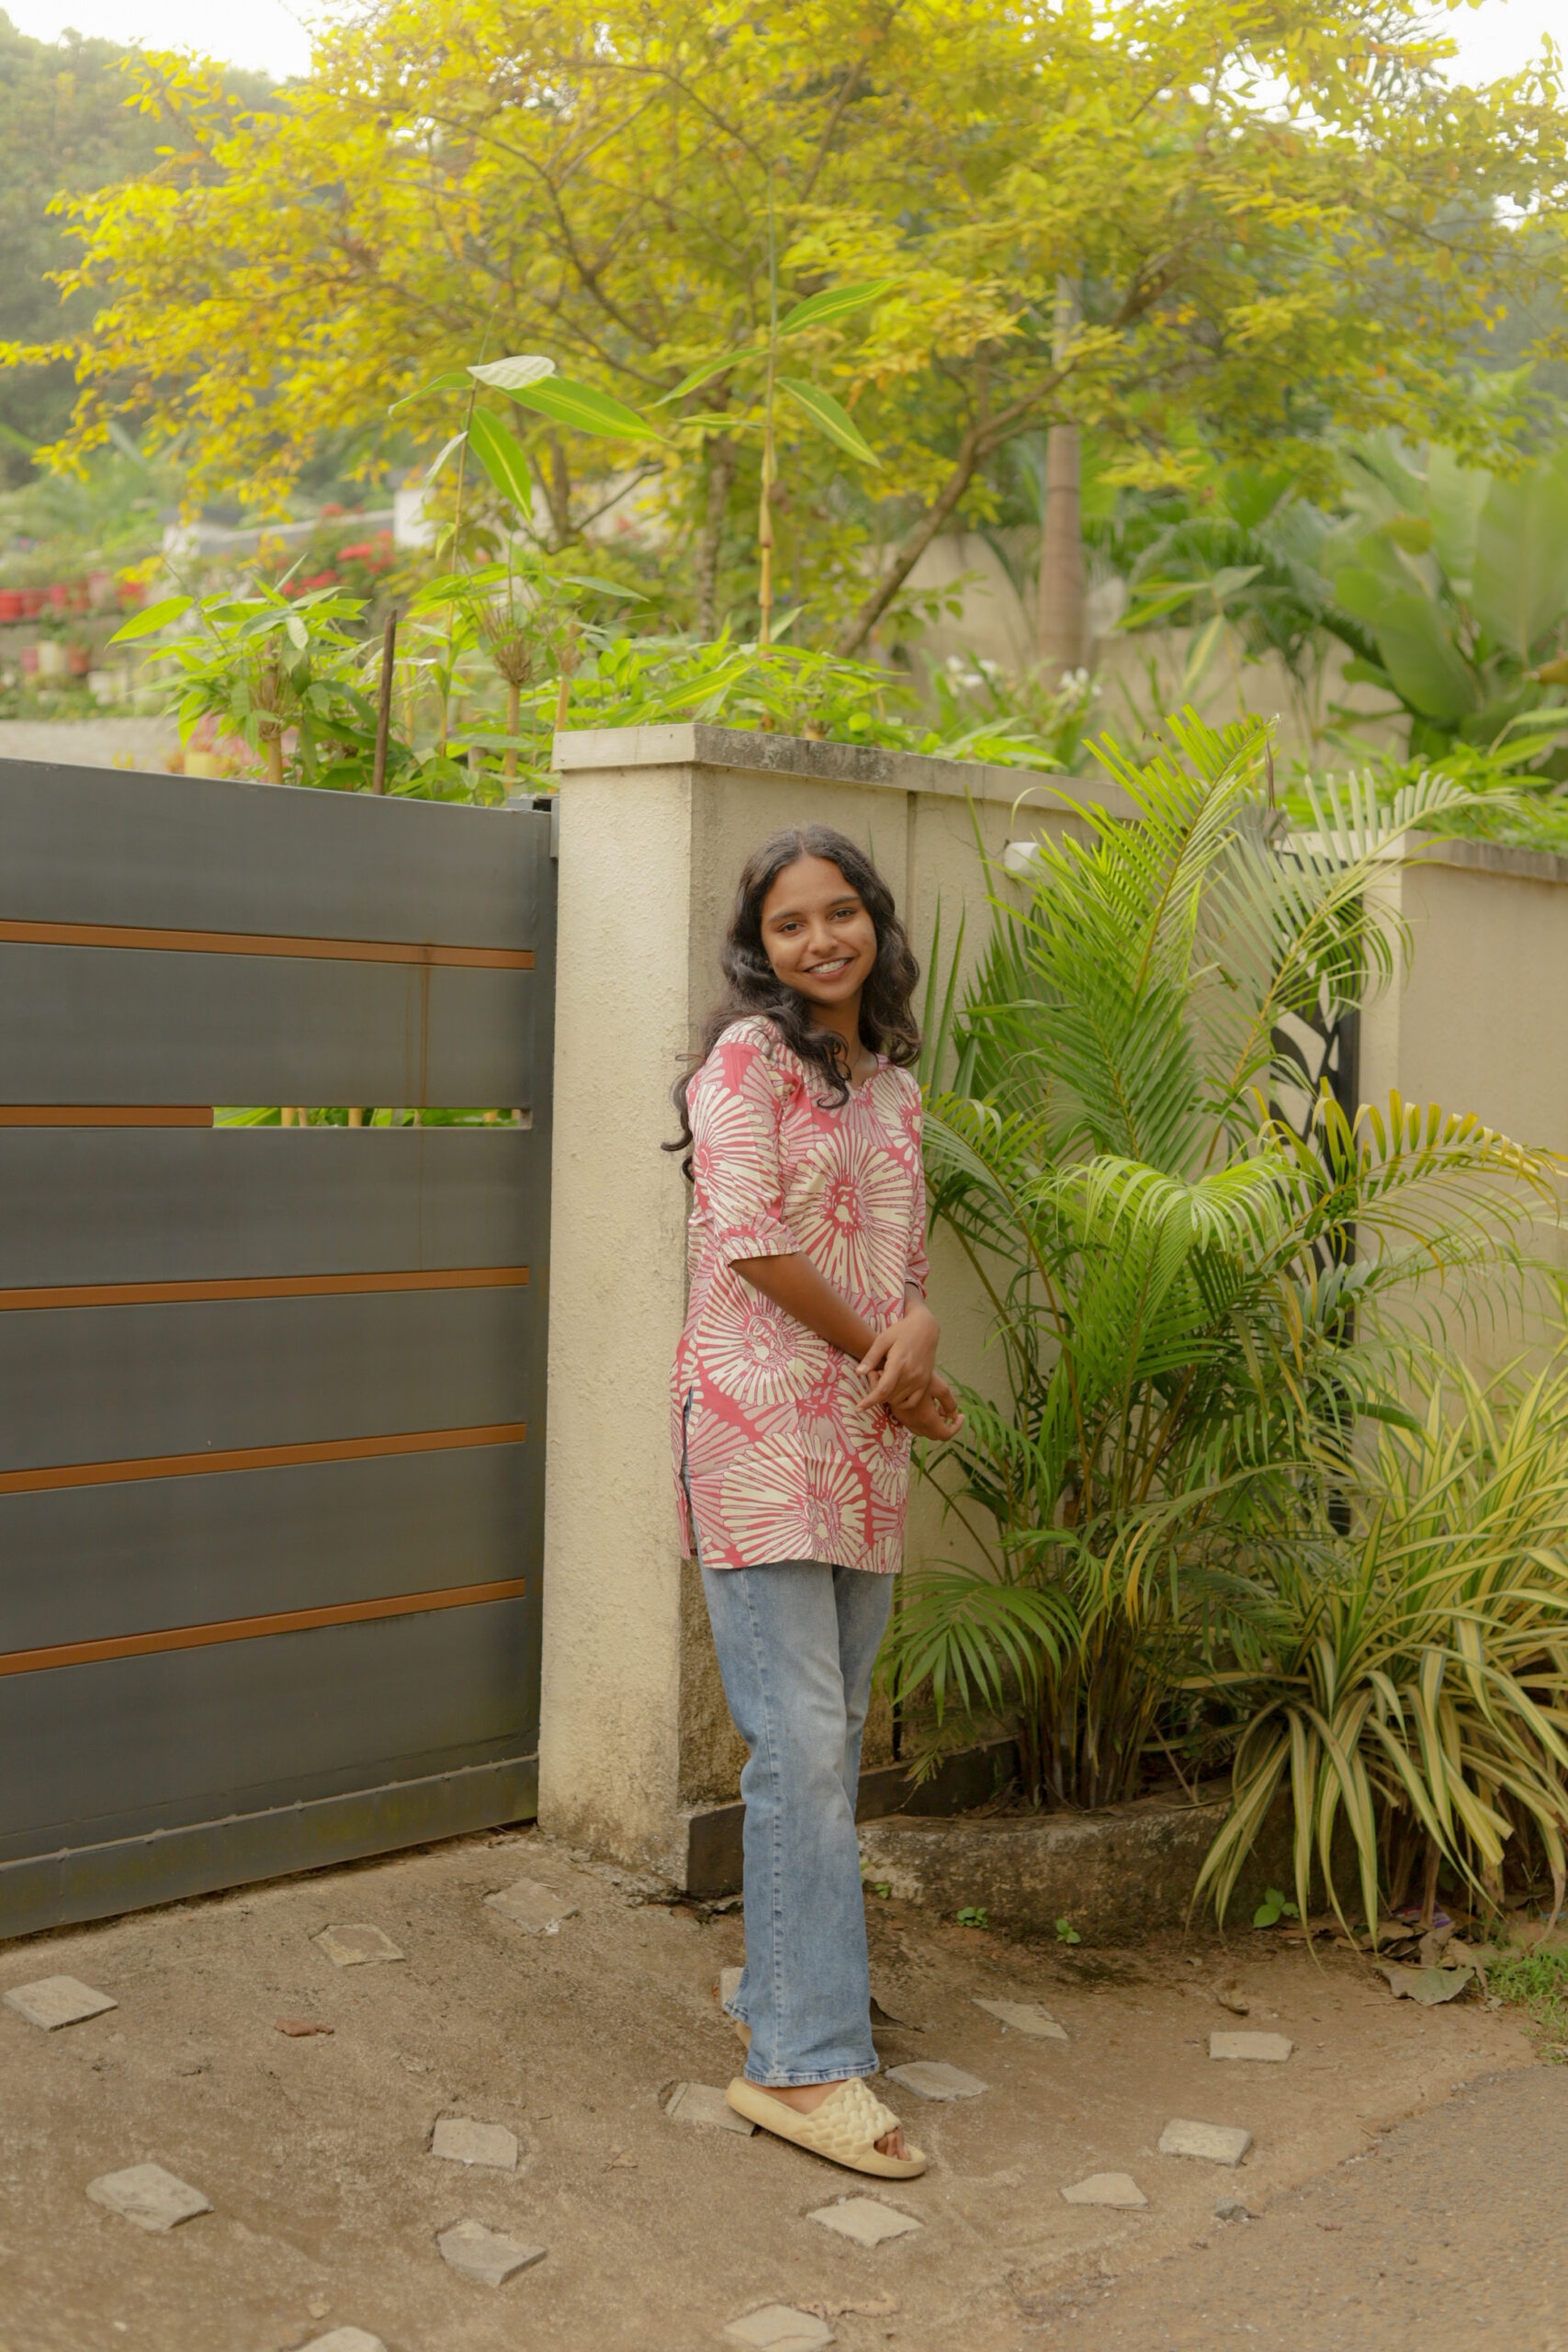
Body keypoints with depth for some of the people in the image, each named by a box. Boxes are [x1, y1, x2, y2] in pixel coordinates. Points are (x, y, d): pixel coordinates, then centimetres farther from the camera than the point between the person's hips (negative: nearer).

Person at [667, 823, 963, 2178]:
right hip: (760, 1424, -7)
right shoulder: (748, 1057, -5)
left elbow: (905, 1254, 15)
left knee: (833, 1737, 12)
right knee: (801, 1740, -8)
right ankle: (804, 2060, -3)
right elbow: (750, 1238, -15)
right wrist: (890, 1360, -9)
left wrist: (921, 1327, -9)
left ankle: (787, 1990, 26)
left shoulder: (892, 1085, 17)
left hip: (866, 1444, 7)